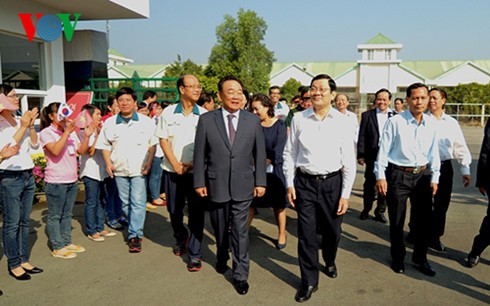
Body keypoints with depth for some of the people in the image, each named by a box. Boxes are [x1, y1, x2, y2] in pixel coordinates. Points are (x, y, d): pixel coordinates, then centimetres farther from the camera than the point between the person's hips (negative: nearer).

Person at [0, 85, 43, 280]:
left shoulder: (19, 120, 10)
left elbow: (35, 145, 9)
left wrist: (31, 126, -3)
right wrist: (23, 126, -15)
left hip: (28, 175, 6)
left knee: (24, 222, 12)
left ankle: (24, 260, 22)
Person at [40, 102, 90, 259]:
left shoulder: (71, 132, 9)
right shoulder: (46, 133, -9)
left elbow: (82, 150, 6)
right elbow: (56, 151, -24)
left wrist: (87, 135, -9)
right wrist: (66, 132, -25)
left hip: (72, 180, 7)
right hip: (55, 182, -7)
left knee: (67, 214, 17)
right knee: (55, 215, 5)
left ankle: (67, 242, 28)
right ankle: (57, 248, 13)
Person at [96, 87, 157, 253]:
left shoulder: (146, 122, -1)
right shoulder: (110, 123, 4)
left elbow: (152, 144, 2)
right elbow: (105, 145, 10)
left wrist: (149, 162, -9)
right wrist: (108, 163, -3)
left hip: (139, 169, -3)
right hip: (119, 170, 3)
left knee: (138, 202, -7)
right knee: (126, 203, 13)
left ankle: (135, 235, -2)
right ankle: (135, 229, 29)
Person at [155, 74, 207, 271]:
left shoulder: (204, 115, -2)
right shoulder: (168, 113, 1)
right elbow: (163, 140, 1)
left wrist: (193, 164, -12)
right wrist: (175, 164, -9)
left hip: (196, 171, -1)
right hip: (173, 170, 2)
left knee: (196, 212, -1)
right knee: (174, 210, 14)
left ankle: (195, 254, 10)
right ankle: (180, 238, 42)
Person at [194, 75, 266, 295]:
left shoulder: (253, 121, 0)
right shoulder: (206, 120, -4)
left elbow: (259, 153, 3)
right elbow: (199, 154, -1)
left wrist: (260, 182, 1)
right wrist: (199, 182, -3)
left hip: (242, 186, 0)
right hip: (216, 185, 1)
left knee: (240, 231, 1)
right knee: (220, 229, 19)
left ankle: (240, 274, 16)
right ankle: (222, 258, 46)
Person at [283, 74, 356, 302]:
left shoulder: (341, 121, -5)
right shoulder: (299, 119, -2)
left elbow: (349, 161, -2)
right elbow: (289, 153, 5)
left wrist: (345, 194, -4)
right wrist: (289, 183, 1)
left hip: (332, 182, 0)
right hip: (304, 182, 0)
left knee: (332, 230, 16)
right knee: (306, 234, 5)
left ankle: (329, 262, 48)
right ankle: (309, 281, 24)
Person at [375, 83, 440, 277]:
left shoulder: (431, 124, 4)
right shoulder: (395, 122, -10)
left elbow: (433, 152, 10)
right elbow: (383, 150, -8)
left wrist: (434, 178, 9)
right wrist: (380, 176, -9)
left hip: (423, 175, 4)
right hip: (398, 175, -4)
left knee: (425, 219, 12)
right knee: (397, 221, 8)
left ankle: (420, 258, 32)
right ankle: (398, 258, 28)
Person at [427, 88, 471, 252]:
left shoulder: (451, 122, 5)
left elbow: (460, 147, 6)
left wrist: (466, 170, 2)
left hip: (444, 167, 3)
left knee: (441, 204, 11)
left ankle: (435, 237, 26)